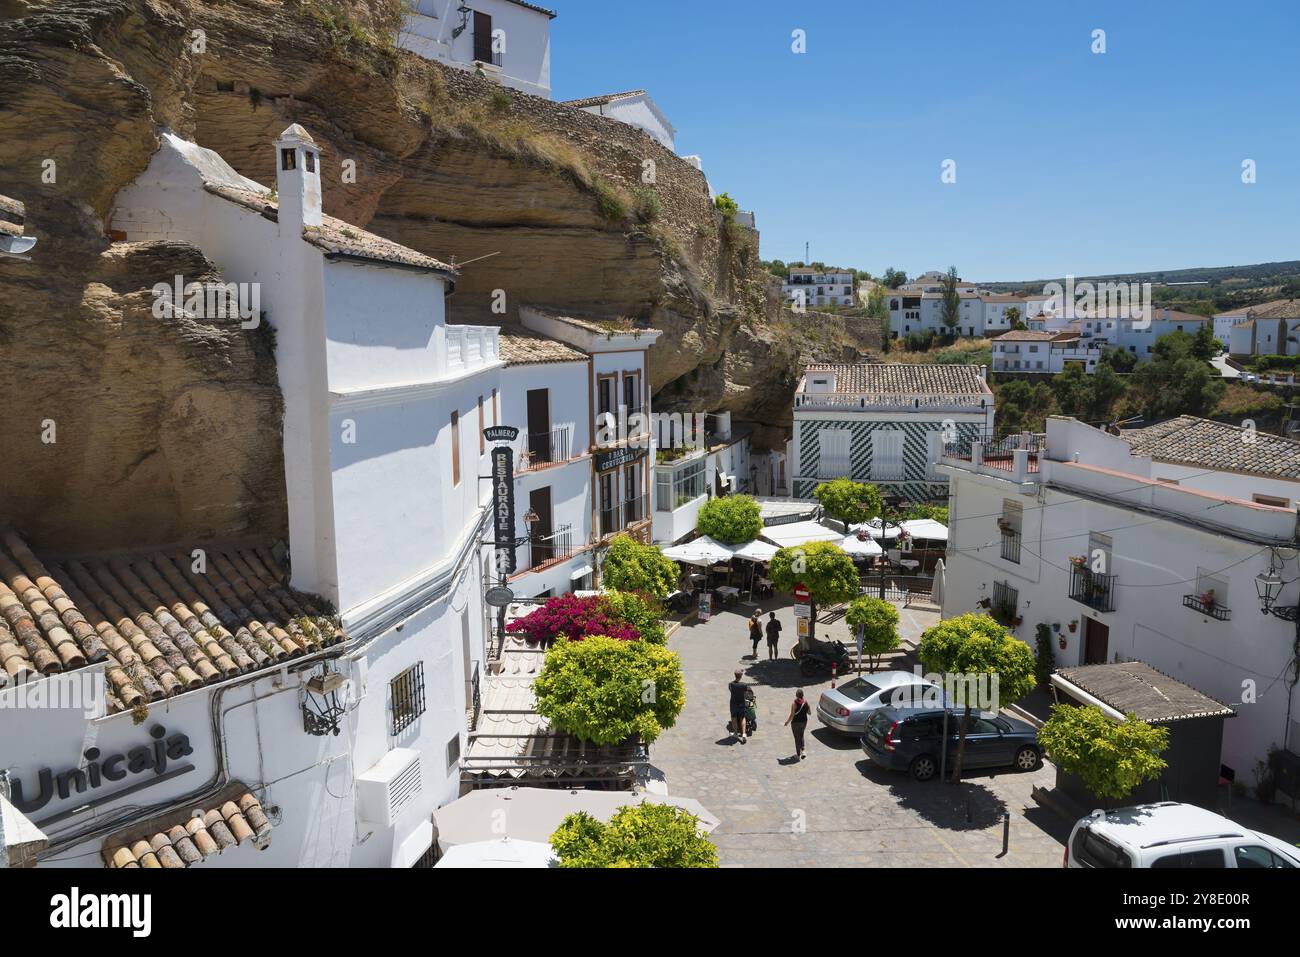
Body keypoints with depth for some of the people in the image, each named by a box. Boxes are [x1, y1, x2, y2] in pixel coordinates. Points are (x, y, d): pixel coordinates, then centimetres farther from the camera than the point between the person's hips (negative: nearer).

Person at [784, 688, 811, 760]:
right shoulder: (805, 702, -6)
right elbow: (809, 712, 3)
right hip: (804, 722, 4)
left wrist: (787, 721, -5)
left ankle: (798, 755, 14)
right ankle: (803, 750, 12)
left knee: (797, 738, 8)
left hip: (796, 722, -4)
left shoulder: (794, 703, -19)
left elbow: (792, 715, -18)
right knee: (801, 736, 25)